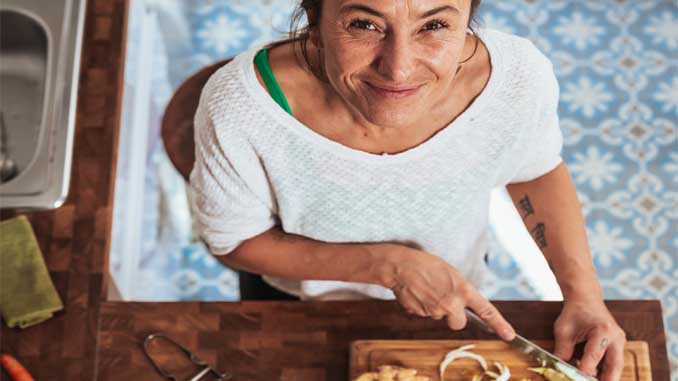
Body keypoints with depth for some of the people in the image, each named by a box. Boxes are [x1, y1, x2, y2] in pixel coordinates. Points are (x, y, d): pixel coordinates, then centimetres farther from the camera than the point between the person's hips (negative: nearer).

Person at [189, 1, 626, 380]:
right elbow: (234, 241, -21)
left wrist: (584, 293, -19)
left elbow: (537, 170, -9)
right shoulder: (239, 106, -39)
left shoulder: (518, 76, -32)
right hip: (299, 316, -1)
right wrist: (389, 266, -32)